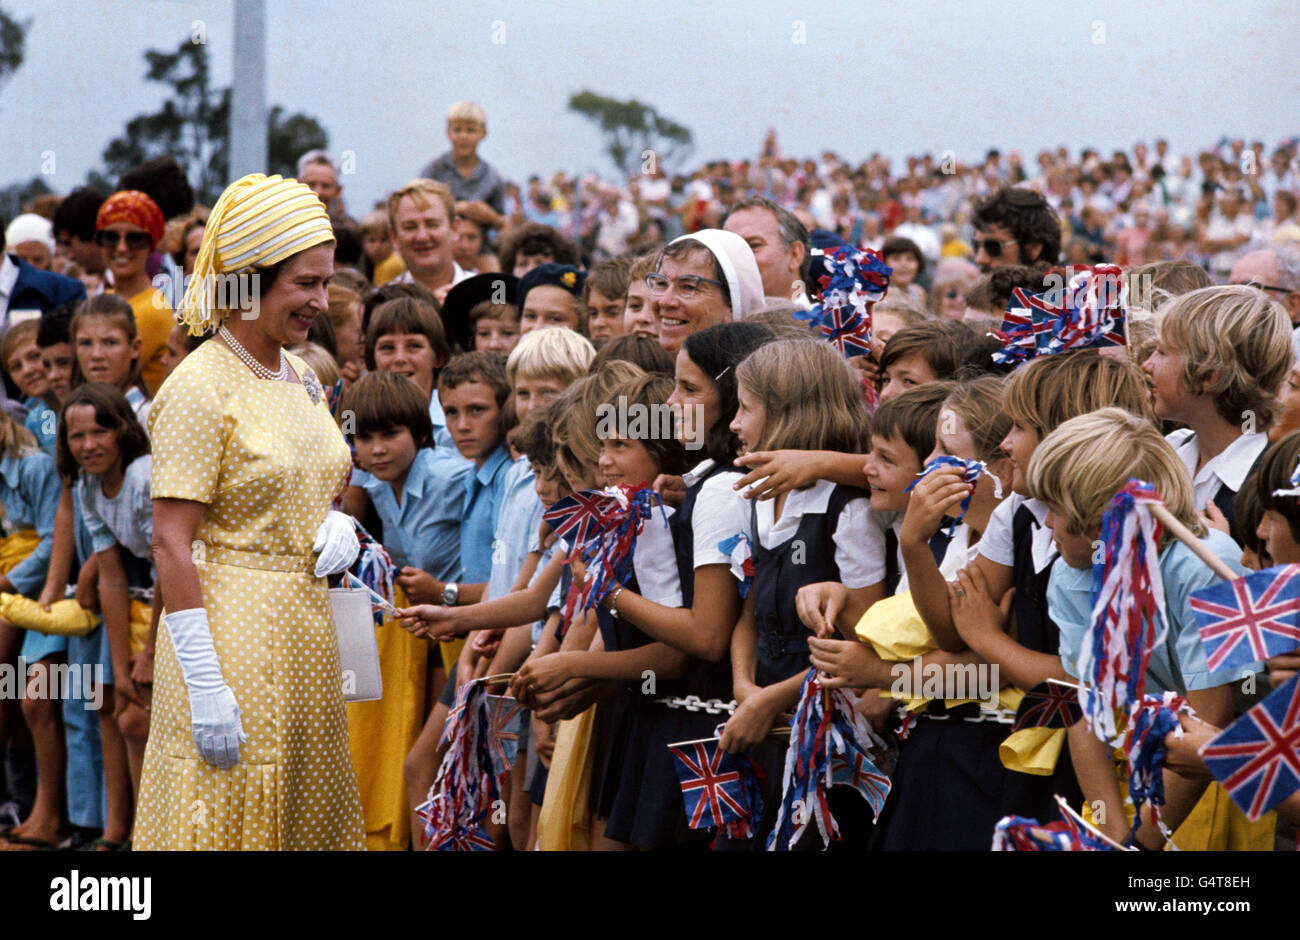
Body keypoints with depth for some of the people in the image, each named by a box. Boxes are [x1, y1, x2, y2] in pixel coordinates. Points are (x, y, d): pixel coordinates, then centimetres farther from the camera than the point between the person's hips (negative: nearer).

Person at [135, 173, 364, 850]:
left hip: (305, 629, 8)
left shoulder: (299, 379, 11)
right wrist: (205, 687, -22)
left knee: (309, 818, 11)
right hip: (233, 635, -8)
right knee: (226, 820, -3)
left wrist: (339, 524, 1)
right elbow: (170, 545, -17)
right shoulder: (200, 388, -13)